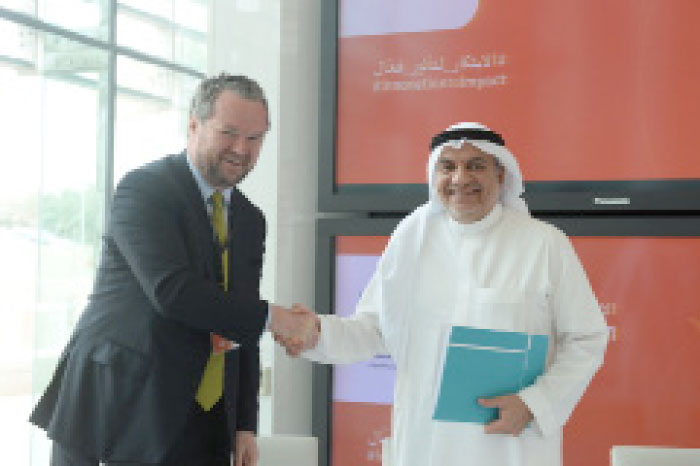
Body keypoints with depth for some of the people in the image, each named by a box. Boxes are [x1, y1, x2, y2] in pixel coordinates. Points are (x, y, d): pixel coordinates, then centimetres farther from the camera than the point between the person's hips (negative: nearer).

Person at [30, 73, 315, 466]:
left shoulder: (250, 220, 12)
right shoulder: (144, 189, -8)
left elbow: (243, 331, 13)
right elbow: (171, 291, -22)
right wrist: (268, 316, -16)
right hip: (121, 410, -6)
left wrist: (246, 425, 6)